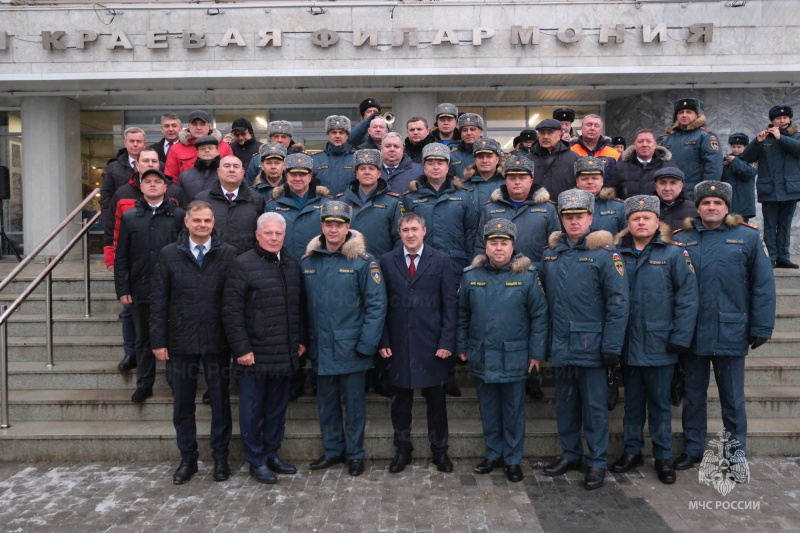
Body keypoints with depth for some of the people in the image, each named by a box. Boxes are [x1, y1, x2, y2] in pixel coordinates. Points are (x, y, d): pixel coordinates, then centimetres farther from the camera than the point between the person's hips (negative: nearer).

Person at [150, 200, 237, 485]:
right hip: (181, 342, 1)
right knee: (182, 403, 11)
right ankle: (188, 458, 28)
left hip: (217, 342, -1)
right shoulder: (169, 254, 2)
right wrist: (158, 340, -2)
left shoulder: (228, 254, -2)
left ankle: (220, 457, 25)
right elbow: (158, 300, 2)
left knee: (220, 402, 10)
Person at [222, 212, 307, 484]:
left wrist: (302, 340, 11)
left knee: (277, 407, 15)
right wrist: (241, 349, -14)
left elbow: (300, 306, 16)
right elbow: (231, 311, -11)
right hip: (254, 355, -5)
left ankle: (272, 454, 30)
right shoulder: (242, 265, -8)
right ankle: (256, 461, 20)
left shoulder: (292, 265, 11)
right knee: (253, 409, 6)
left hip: (285, 355, 6)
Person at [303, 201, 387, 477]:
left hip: (350, 348, -4)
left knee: (354, 403, 9)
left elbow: (376, 304, -11)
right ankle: (332, 449, 33)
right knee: (326, 402, 16)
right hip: (321, 348, 4)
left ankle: (355, 454, 25)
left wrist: (366, 344, -15)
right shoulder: (308, 261, 4)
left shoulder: (363, 261, -9)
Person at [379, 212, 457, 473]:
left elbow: (449, 304, -1)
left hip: (432, 343, -1)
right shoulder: (387, 261, 3)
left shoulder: (441, 261, 0)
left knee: (436, 399, 9)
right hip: (398, 343, 1)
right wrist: (383, 341, -3)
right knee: (400, 400, 10)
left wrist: (447, 342, -7)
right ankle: (403, 449, 26)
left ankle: (439, 450, 25)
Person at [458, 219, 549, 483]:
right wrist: (462, 347, 6)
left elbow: (539, 315, -4)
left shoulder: (527, 275, -6)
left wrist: (536, 352, -6)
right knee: (488, 409, 14)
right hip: (481, 356, 2)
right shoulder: (472, 275, 1)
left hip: (514, 357, -2)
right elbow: (462, 314, 8)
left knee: (514, 410, 10)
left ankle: (513, 459, 25)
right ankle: (492, 454, 31)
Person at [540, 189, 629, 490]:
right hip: (561, 348, 5)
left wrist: (612, 348, -14)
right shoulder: (550, 254, 8)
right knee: (565, 404, 15)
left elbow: (618, 304, -10)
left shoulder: (604, 254, -7)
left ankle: (597, 462, 20)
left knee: (594, 406, 6)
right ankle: (570, 455, 31)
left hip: (591, 347, -4)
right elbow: (543, 299, 12)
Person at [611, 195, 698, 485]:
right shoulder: (617, 254, 3)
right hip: (627, 344, 2)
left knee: (659, 403, 10)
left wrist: (680, 338, -12)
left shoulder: (674, 254, -4)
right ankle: (632, 451, 29)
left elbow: (688, 297, -8)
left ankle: (663, 456, 24)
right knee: (632, 401, 15)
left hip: (659, 344, -2)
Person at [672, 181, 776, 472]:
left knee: (732, 397, 12)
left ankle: (736, 451, 28)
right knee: (693, 396, 14)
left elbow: (763, 285, -3)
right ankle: (692, 449, 29)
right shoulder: (681, 239, 1)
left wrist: (762, 327, -7)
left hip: (731, 333, -1)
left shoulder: (748, 237, -2)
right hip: (692, 333, 1)